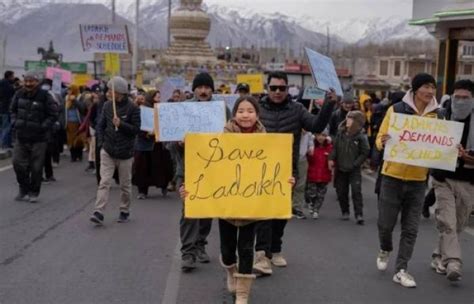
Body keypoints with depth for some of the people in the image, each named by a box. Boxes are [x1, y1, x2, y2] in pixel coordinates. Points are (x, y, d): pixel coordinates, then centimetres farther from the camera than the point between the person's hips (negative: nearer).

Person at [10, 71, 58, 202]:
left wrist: (43, 127, -13)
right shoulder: (19, 94, 4)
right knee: (18, 163, 4)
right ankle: (23, 189, 23)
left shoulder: (45, 96, -9)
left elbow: (53, 115, -5)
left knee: (36, 167, 1)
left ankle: (33, 193, 16)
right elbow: (12, 110, 18)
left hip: (38, 138, -4)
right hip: (21, 136, 4)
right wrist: (14, 123, 4)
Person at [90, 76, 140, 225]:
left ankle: (125, 211, 25)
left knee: (125, 185, 10)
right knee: (104, 182, -7)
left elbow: (136, 129, -10)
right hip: (107, 151, 2)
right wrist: (101, 142, 2)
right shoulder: (107, 106, 4)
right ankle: (99, 212, -11)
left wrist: (121, 124, -22)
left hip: (125, 153, -2)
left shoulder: (132, 108, -8)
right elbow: (101, 125, 12)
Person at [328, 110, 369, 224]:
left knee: (356, 191, -9)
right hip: (340, 168, 4)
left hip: (354, 170, -4)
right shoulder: (341, 132, 2)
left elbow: (365, 153, -7)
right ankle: (345, 212, 25)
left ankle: (359, 215, -5)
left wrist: (355, 164, -13)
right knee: (341, 191, 10)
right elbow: (335, 147, 7)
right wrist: (331, 159, -5)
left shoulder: (361, 136, -9)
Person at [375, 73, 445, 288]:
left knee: (410, 229, 5)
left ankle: (401, 270, 16)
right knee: (385, 223, 5)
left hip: (418, 179, 3)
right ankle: (385, 250, 36)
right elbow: (380, 139, -4)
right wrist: (384, 142, -27)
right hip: (393, 176, -2)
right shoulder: (396, 110, -6)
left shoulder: (436, 116, 3)